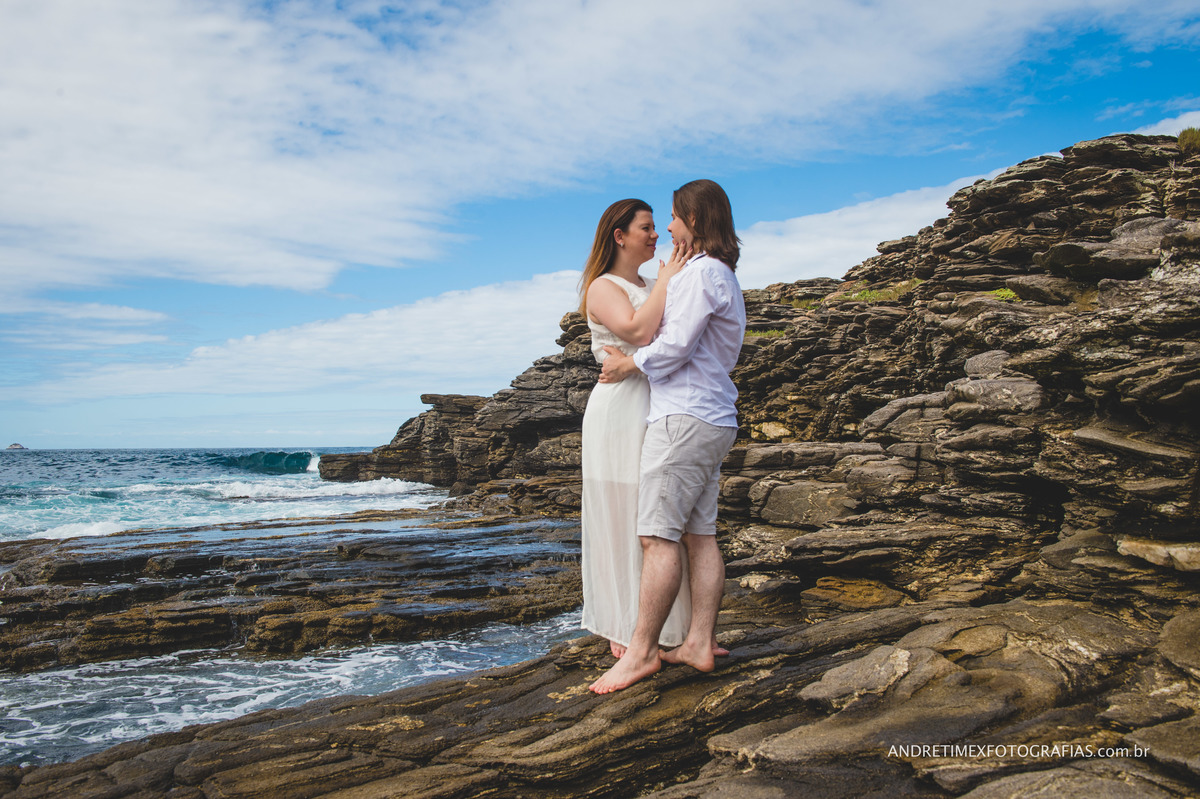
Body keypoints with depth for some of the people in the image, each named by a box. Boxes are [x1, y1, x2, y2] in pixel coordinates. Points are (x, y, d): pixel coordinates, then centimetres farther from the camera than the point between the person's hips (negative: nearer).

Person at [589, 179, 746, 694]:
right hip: (715, 420, 11)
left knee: (658, 535, -9)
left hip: (685, 418, -10)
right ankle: (700, 643, 11)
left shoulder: (702, 272, -10)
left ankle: (642, 651, -5)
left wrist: (629, 365, -2)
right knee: (700, 535, 8)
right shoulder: (723, 278, 22)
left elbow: (675, 346, -17)